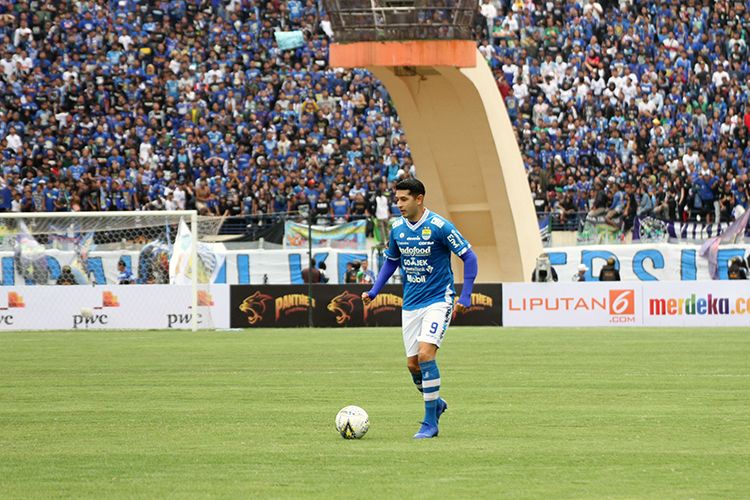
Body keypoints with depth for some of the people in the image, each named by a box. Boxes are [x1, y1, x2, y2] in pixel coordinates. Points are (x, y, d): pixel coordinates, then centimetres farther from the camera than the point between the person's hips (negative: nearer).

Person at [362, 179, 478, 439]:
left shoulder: (439, 226, -13)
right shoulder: (397, 229, 4)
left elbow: (469, 257, -8)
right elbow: (391, 261, 21)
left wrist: (465, 296, -13)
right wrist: (374, 291, 10)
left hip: (438, 300, -6)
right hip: (411, 304, 6)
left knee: (426, 353, -20)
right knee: (413, 364, 4)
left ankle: (430, 423, -13)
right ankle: (436, 403, 32)